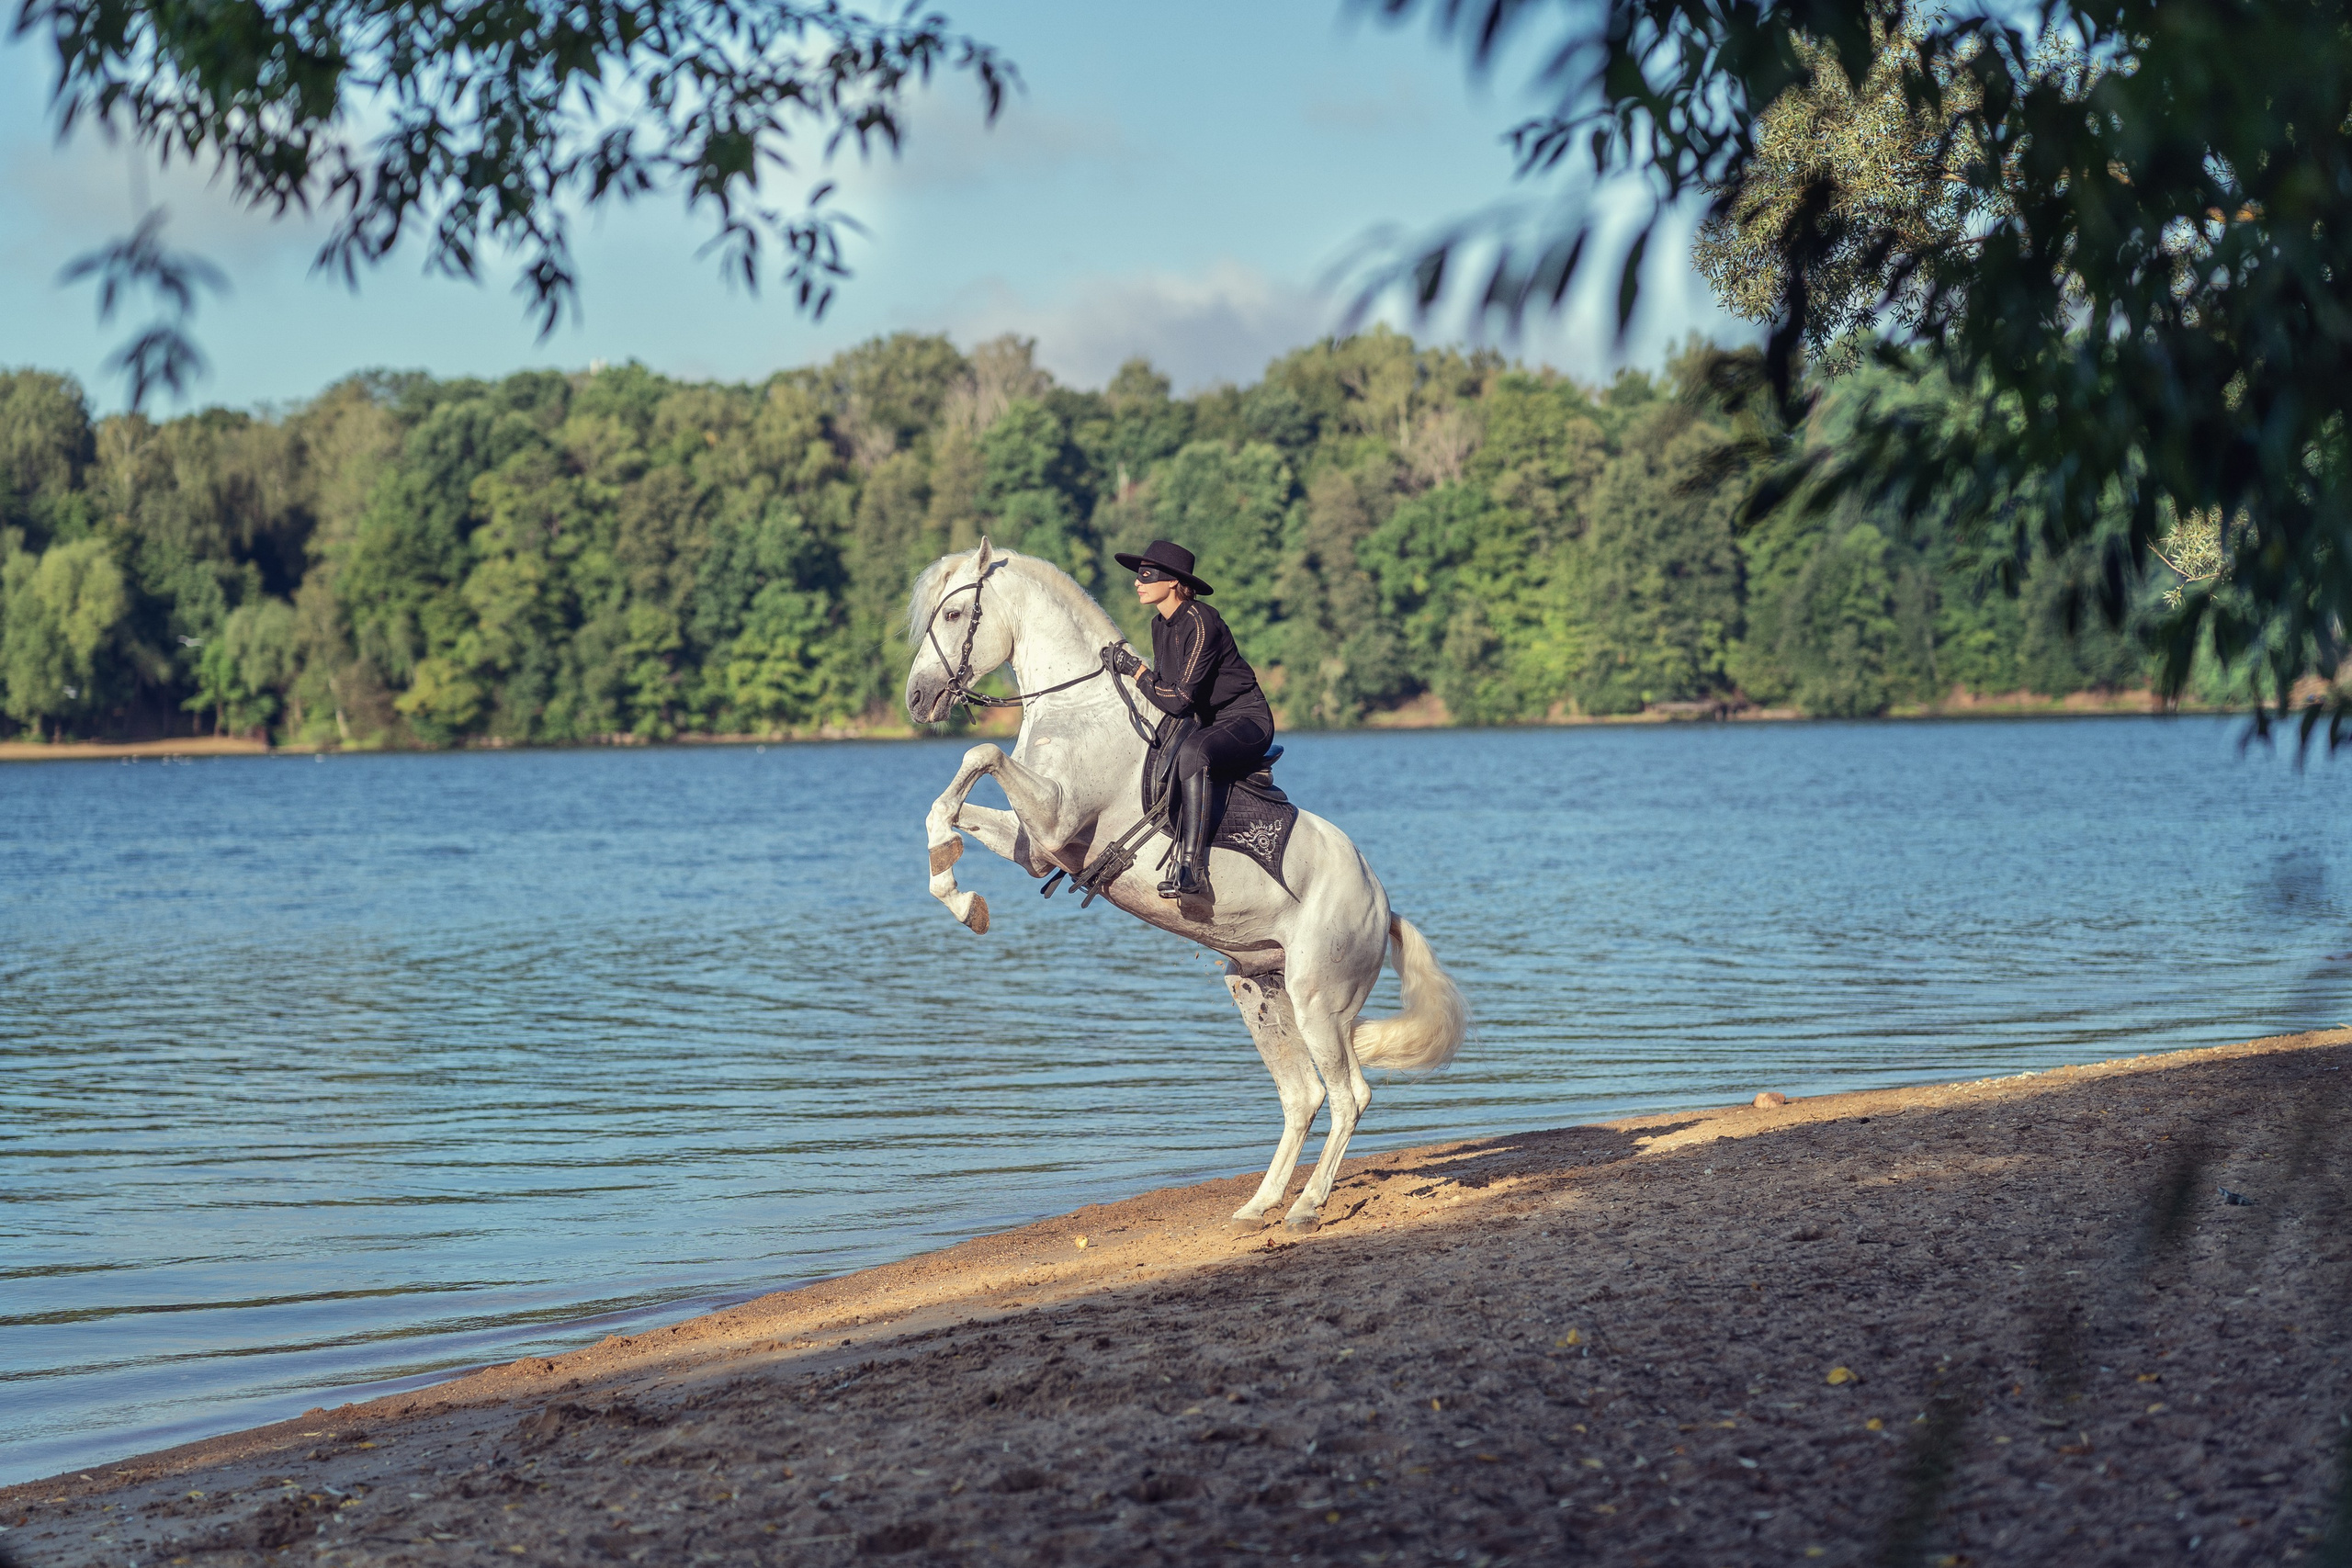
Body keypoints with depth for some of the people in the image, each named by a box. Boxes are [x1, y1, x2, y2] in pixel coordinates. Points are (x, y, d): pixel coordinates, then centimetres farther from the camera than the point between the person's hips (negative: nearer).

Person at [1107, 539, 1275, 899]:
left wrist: (1135, 669, -13)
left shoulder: (1200, 623, -21)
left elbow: (1180, 699, -23)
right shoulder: (1160, 625, 7)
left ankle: (1192, 869, -43)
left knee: (1192, 751, -39)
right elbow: (1163, 686, 14)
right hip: (1211, 725, 10)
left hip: (1247, 721, -10)